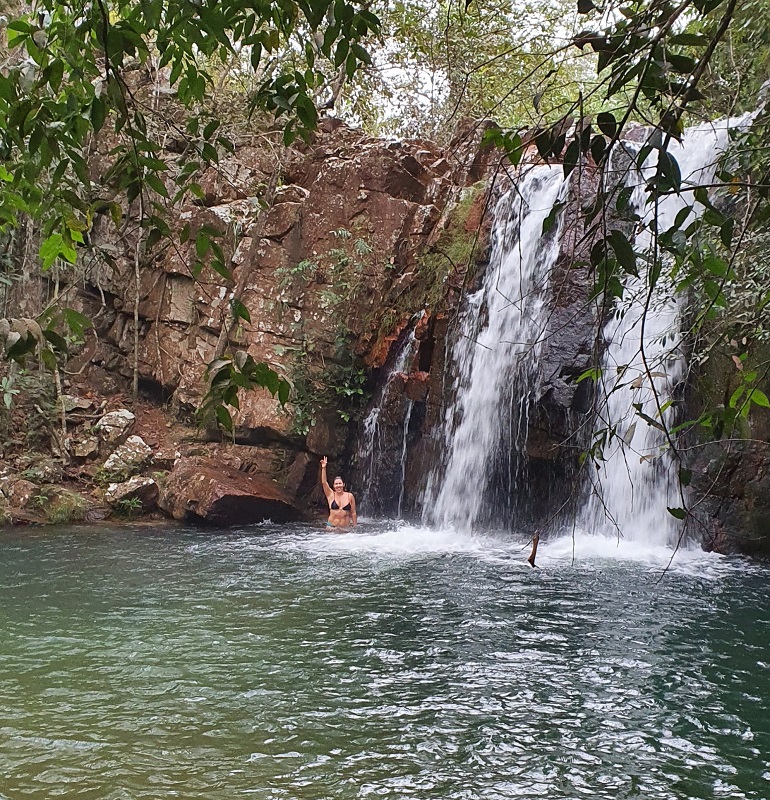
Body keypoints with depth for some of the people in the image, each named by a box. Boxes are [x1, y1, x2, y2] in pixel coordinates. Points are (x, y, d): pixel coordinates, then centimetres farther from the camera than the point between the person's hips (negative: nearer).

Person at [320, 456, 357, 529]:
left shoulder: (349, 496, 4)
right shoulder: (331, 495, 4)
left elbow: (353, 513, 6)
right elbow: (324, 482, -7)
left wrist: (355, 527, 4)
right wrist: (323, 468, -17)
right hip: (332, 526, 0)